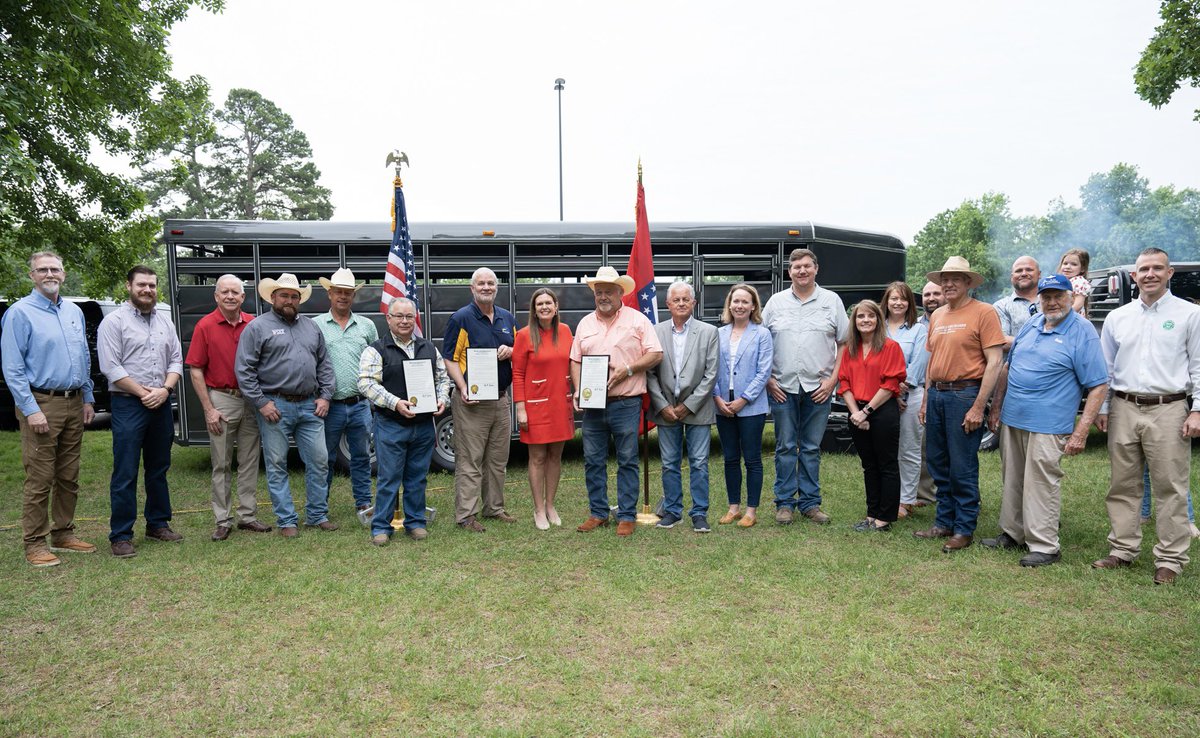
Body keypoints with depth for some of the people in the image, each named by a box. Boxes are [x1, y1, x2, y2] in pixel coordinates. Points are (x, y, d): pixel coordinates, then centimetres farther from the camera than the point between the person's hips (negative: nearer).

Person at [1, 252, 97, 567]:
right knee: (40, 479, -3)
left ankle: (63, 534, 23)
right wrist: (31, 410, -17)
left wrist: (87, 399, 12)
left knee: (69, 478, 12)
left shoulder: (74, 311, 13)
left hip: (74, 404, 6)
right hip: (41, 404, -6)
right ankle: (34, 544, 7)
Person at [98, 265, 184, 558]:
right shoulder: (114, 321, -4)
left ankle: (158, 524, 25)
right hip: (128, 405, -5)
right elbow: (111, 367, -11)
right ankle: (121, 536, 4)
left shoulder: (164, 322, 13)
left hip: (162, 404, 6)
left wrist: (165, 389, -7)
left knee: (159, 469, 14)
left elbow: (176, 360, 10)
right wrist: (143, 393, -12)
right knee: (125, 474, -3)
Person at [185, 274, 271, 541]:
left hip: (250, 400, 3)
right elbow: (195, 370, -5)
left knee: (249, 461, 9)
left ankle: (248, 516, 20)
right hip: (221, 399, -3)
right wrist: (209, 409, -9)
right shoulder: (205, 326, -5)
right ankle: (223, 521, 14)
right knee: (221, 465, 5)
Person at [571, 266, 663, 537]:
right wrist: (578, 389, -1)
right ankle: (598, 513, 21)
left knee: (627, 461, 3)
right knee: (593, 461, 8)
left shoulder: (637, 320, 1)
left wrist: (628, 369, -14)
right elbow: (576, 360, 13)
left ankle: (627, 516, 12)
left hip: (626, 404, -4)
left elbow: (656, 354, -3)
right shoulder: (585, 323, 13)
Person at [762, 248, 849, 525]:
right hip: (783, 387, 0)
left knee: (811, 448, 8)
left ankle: (810, 502, 17)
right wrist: (767, 379, -2)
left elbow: (844, 344, 5)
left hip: (818, 388, 0)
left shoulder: (832, 300, 6)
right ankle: (785, 503, 13)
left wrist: (832, 379, -5)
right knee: (785, 447, 4)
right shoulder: (776, 302, 7)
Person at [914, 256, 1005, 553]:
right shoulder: (937, 316, 14)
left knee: (962, 467, -1)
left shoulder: (983, 312, -7)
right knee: (938, 464, 12)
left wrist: (978, 407, -16)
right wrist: (926, 400, 15)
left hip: (965, 394, -7)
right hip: (936, 394, 7)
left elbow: (994, 362, -11)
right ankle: (944, 522, 25)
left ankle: (964, 529, 11)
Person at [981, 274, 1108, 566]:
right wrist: (996, 407, 14)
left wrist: (1081, 431, -17)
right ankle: (1012, 534, 28)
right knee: (1012, 481, 15)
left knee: (1041, 487, -3)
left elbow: (1098, 386, -11)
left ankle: (1044, 546, 8)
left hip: (1047, 425, -6)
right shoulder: (1032, 324, 10)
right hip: (1012, 419, 7)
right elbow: (1008, 367, 18)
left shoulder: (1082, 332, -8)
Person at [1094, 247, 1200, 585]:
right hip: (1124, 409, 3)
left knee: (1170, 487, 0)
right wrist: (1101, 408, 9)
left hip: (1168, 410, -3)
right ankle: (1123, 550, 20)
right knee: (1123, 485, 9)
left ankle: (1170, 558, 10)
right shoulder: (1117, 317, 11)